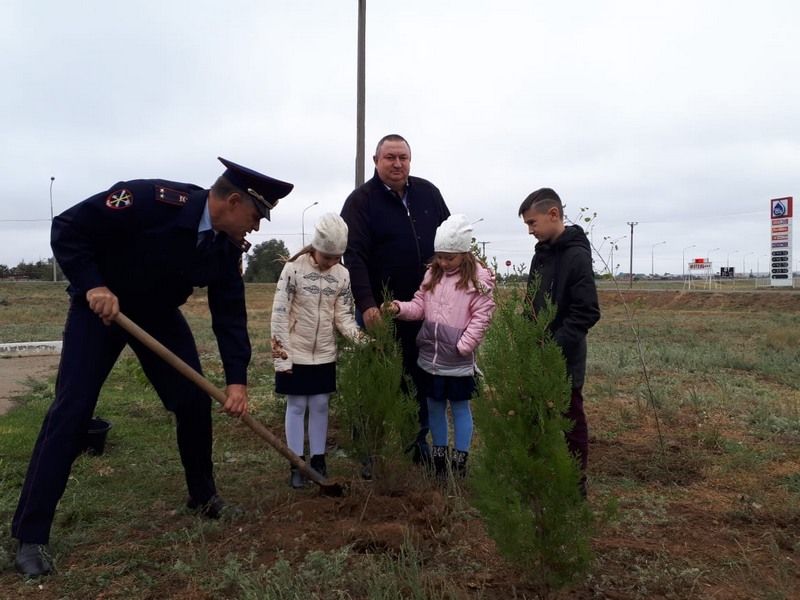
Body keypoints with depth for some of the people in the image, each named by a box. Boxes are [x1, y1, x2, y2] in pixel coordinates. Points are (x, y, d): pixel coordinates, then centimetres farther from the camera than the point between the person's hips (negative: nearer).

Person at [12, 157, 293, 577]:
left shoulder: (226, 247, -11)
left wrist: (237, 379, -14)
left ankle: (203, 496, 23)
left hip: (158, 312, 6)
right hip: (100, 304, -5)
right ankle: (29, 535, 0)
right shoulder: (153, 199, -30)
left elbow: (230, 313, -8)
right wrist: (92, 285, -30)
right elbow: (67, 228, -23)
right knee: (71, 408, -11)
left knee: (195, 400, 2)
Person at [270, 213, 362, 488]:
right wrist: (281, 354, -15)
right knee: (296, 406, 5)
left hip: (325, 354, 3)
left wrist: (357, 335, -19)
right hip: (295, 352, -3)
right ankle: (297, 465, 16)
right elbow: (279, 313, -13)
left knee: (320, 406, 10)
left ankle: (318, 460, 23)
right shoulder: (294, 268, -13)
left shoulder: (342, 275, -1)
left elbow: (343, 314, 1)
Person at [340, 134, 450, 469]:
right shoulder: (361, 201, -8)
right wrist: (366, 303, -27)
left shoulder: (428, 193, 6)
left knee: (422, 378, 14)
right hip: (380, 308, -4)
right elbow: (355, 257, -17)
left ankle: (419, 442, 29)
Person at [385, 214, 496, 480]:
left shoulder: (478, 278, -10)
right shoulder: (433, 273, 6)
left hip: (458, 360, -5)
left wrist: (463, 346, -18)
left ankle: (459, 463, 22)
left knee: (460, 407, 9)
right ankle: (439, 458, 31)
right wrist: (400, 308, -13)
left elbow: (481, 317, -13)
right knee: (434, 406, 16)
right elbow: (420, 305, 6)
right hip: (430, 356, 6)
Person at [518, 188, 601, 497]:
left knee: (569, 423, 6)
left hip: (563, 361, -8)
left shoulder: (576, 256, -16)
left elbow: (587, 313, -21)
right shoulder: (542, 253, 9)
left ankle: (574, 486, 21)